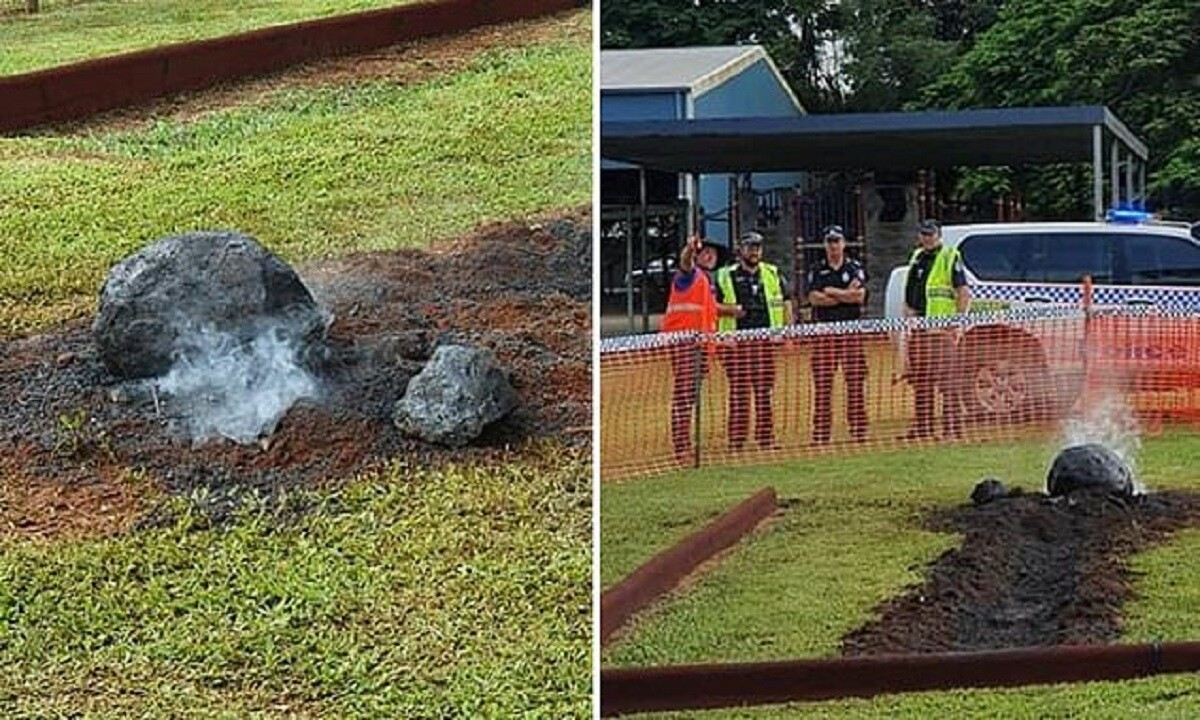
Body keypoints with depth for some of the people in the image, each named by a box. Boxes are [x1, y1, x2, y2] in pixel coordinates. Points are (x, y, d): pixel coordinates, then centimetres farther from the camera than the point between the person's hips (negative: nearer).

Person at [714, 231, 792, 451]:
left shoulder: (773, 274, 14)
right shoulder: (725, 276, 6)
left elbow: (786, 304, 17)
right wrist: (729, 309, -11)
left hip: (766, 340, 3)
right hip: (736, 341, -2)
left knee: (765, 391, 4)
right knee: (739, 392, -4)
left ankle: (766, 439, 11)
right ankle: (736, 442, -1)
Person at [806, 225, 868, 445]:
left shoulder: (855, 268, 11)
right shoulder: (817, 271, 12)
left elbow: (859, 295, -5)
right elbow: (814, 298, -4)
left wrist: (830, 292, -4)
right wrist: (846, 295, -6)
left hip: (852, 330, 0)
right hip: (824, 331, 0)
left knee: (855, 382, -2)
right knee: (822, 384, -4)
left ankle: (858, 431, 1)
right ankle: (820, 434, -4)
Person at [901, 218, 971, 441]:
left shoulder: (950, 258, -3)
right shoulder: (917, 257, 19)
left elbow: (964, 294, -8)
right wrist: (908, 312, 16)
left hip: (940, 328, -8)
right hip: (917, 328, 8)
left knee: (947, 380, -8)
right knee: (920, 380, 10)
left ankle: (952, 427, -6)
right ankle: (922, 427, 16)